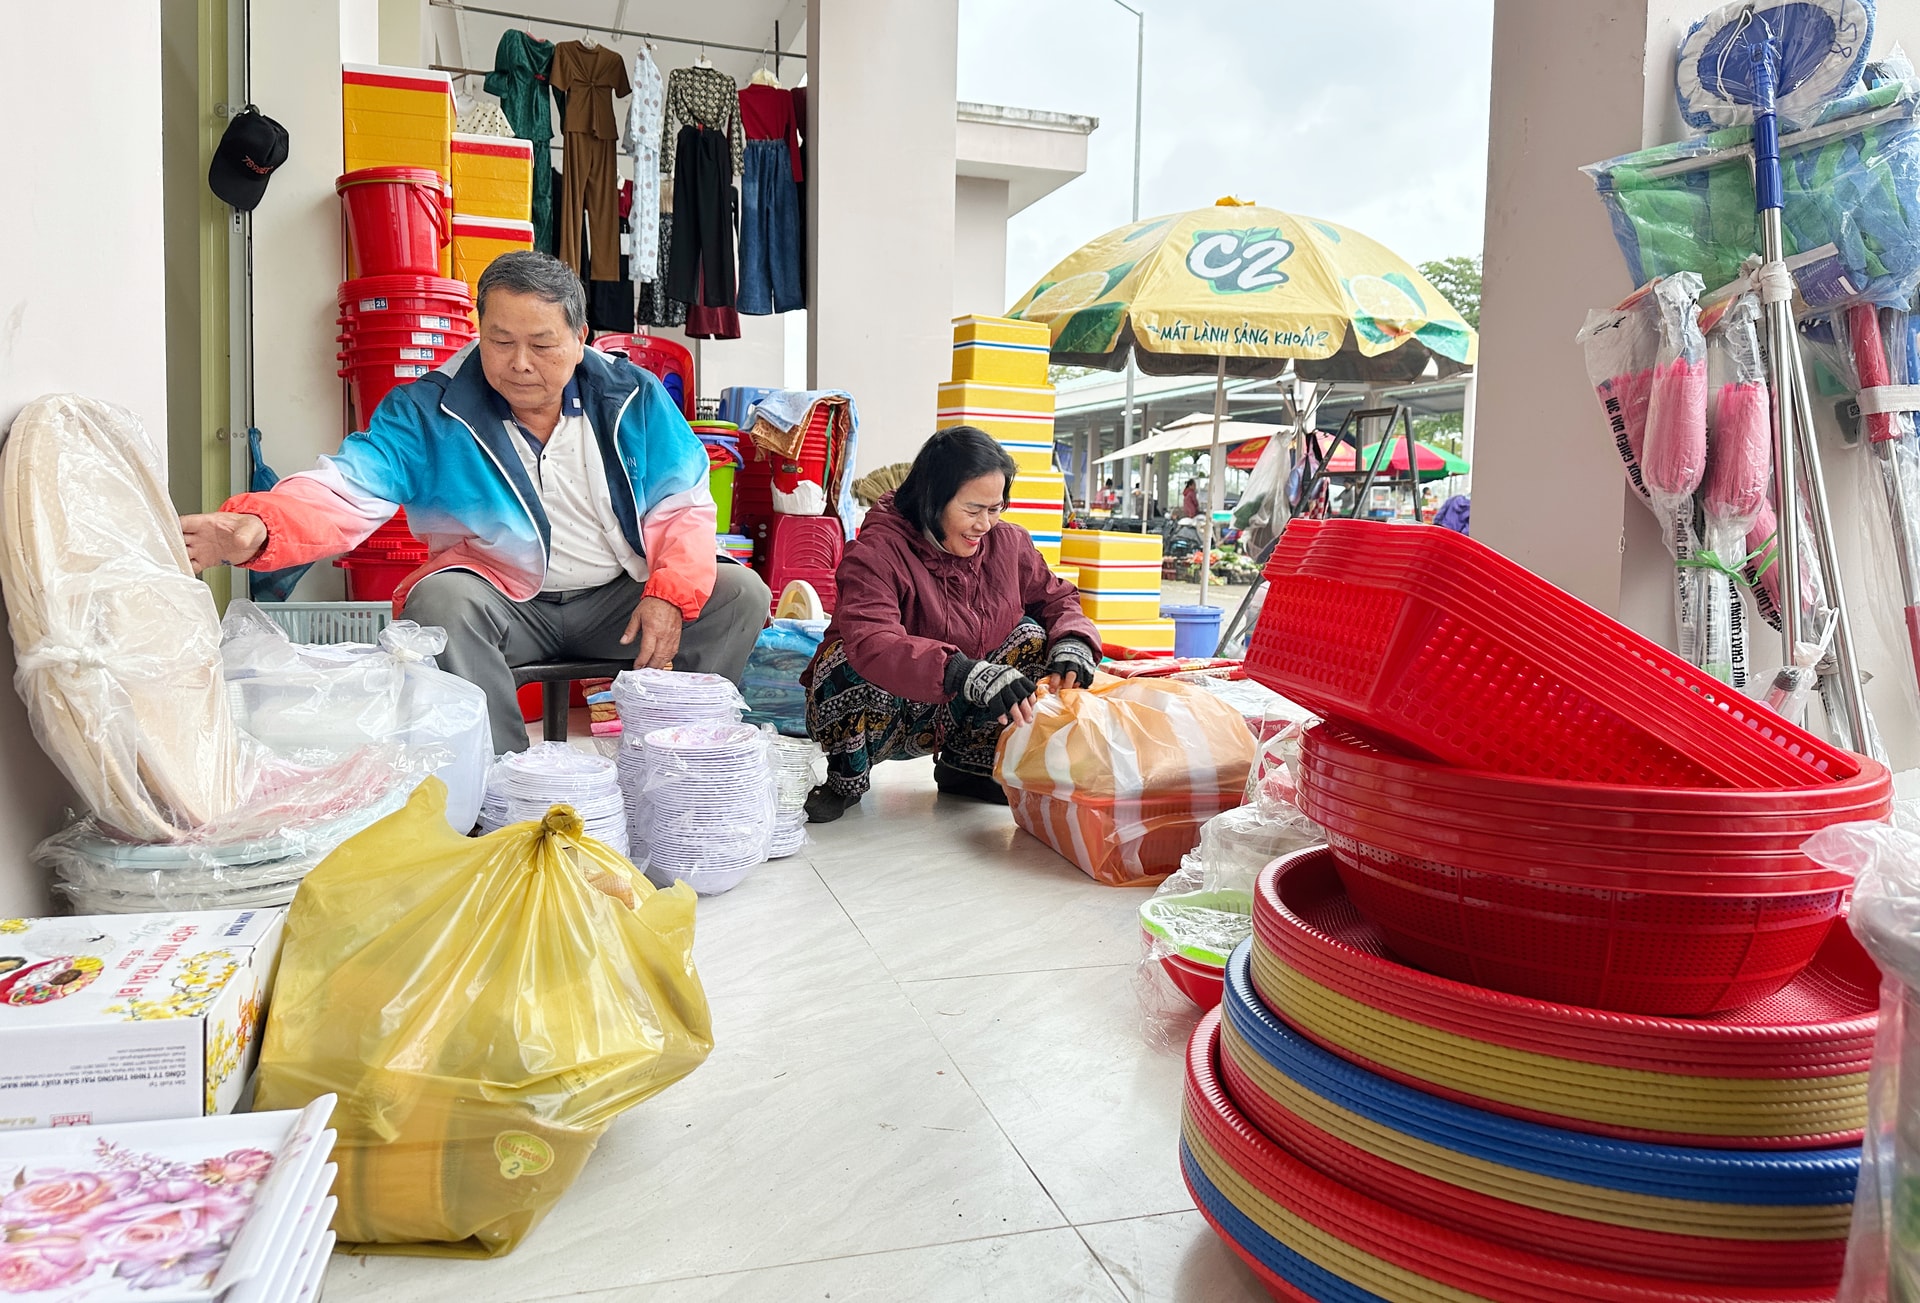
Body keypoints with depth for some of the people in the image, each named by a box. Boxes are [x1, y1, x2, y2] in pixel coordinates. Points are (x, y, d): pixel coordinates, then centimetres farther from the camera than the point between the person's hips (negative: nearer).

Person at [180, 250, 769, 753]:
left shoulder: (633, 399, -2)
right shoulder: (428, 413, -8)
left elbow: (682, 506, -1)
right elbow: (348, 491, -20)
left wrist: (671, 594, -20)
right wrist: (258, 527, -42)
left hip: (619, 597, 2)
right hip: (503, 603, -1)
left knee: (739, 591, -18)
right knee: (440, 598, -33)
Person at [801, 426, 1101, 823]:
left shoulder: (1007, 543, -4)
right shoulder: (878, 551, -24)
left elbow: (1057, 600, 7)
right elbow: (870, 642, -40)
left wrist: (1073, 643, -18)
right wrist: (967, 674, -52)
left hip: (957, 720, 5)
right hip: (879, 713, -5)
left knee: (1030, 635, -10)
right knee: (847, 662, -36)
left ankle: (967, 767, 6)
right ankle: (846, 776, -4)